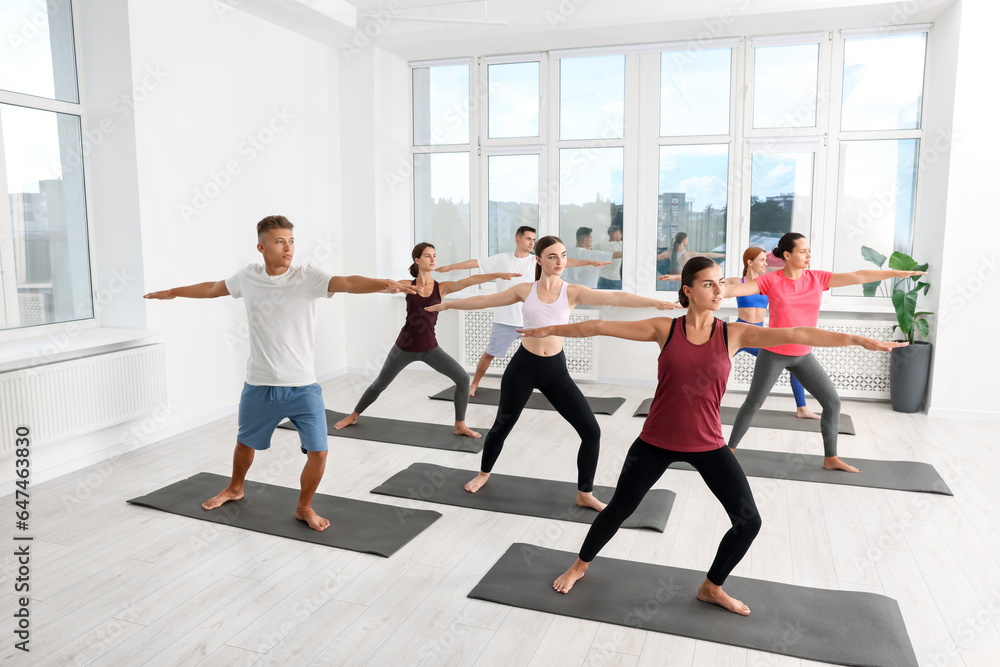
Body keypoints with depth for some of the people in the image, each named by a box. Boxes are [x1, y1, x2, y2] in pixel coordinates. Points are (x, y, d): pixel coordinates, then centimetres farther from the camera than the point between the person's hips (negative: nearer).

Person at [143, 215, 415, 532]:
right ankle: (235, 488, 55)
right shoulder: (248, 277, -2)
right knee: (245, 443, 23)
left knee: (318, 452, -6)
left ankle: (304, 508, 21)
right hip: (259, 386, 3)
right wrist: (171, 292, 31)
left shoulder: (308, 277, -13)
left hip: (302, 387, -3)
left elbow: (349, 283, -31)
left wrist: (385, 284, -50)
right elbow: (212, 288, 18)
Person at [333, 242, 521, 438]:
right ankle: (353, 416, 39)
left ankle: (460, 425, 4)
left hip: (429, 348, 1)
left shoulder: (442, 287, -6)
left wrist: (498, 275, -31)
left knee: (463, 378, -13)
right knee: (379, 385, 14)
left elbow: (469, 280, -19)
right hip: (404, 347, 0)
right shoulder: (407, 285, -5)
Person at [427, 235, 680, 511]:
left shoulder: (573, 291, -5)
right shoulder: (525, 290, -1)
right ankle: (483, 474, 44)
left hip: (555, 369, 0)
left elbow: (613, 298, -19)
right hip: (523, 366, 0)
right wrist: (447, 304, 17)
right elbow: (484, 300, 9)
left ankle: (585, 494, 12)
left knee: (591, 430, -7)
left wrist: (655, 302, -32)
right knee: (502, 425, 16)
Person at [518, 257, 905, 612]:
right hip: (656, 441, -1)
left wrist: (859, 340, -21)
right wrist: (548, 331, -3)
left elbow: (793, 334, -14)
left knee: (748, 521, 0)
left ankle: (712, 587, 27)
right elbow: (601, 327, -6)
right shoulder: (665, 329, -8)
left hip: (707, 444, 2)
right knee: (619, 509, 10)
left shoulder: (733, 334, -5)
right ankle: (580, 565, 37)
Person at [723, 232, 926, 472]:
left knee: (833, 402, 6)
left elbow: (857, 276, 1)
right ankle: (729, 449, 18)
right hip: (774, 354, -5)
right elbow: (739, 288, -22)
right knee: (753, 404, 3)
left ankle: (831, 458, 22)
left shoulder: (817, 279, 0)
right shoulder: (771, 280, -12)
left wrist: (897, 273, 4)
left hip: (803, 355, 5)